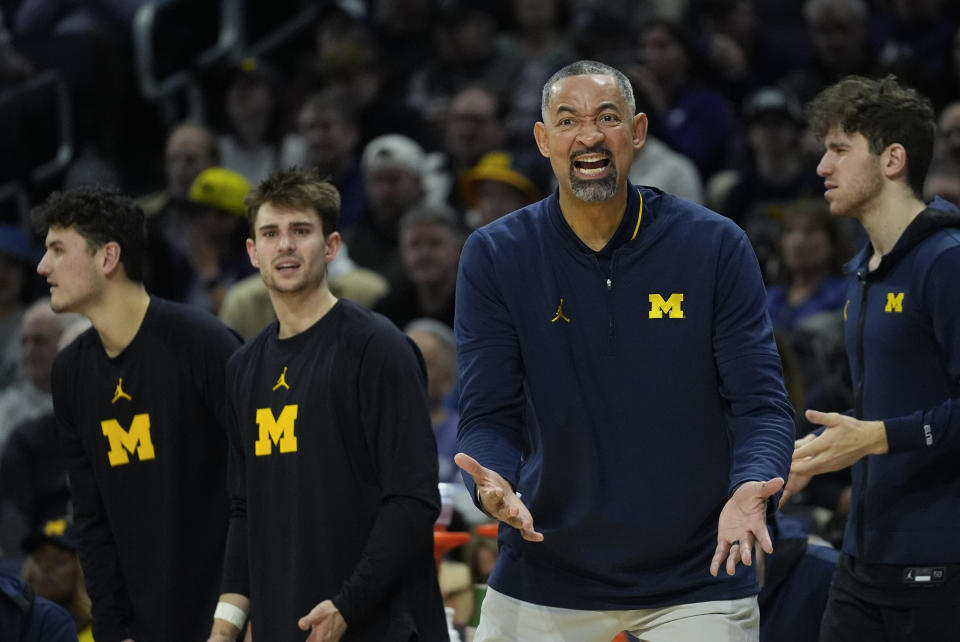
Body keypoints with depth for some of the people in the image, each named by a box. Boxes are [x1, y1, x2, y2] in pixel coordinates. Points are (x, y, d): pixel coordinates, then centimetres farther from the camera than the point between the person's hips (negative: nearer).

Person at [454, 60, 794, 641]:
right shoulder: (494, 256, -2)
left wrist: (750, 490, -28)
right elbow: (490, 414, -4)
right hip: (544, 582, 1)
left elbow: (760, 402, -7)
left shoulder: (715, 246, -5)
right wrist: (493, 483, -27)